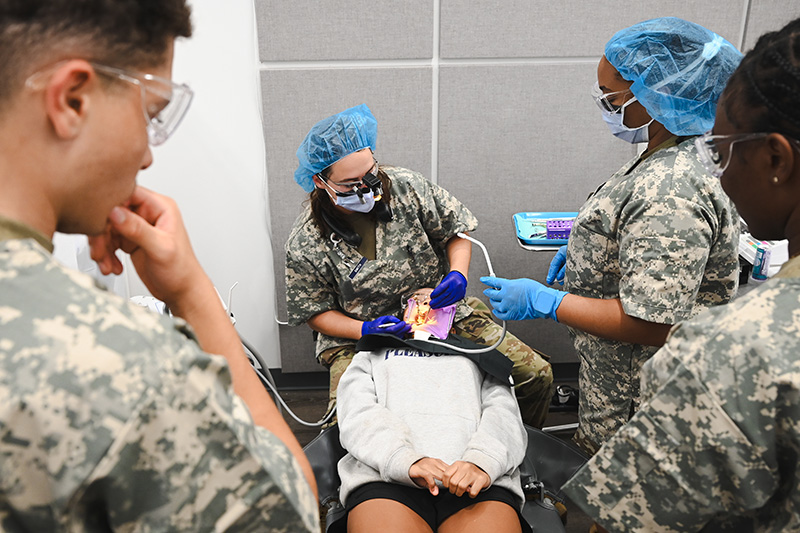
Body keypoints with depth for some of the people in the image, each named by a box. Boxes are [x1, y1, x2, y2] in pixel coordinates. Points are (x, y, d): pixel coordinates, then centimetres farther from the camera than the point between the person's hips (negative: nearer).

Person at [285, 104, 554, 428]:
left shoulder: (406, 186, -8)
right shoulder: (305, 244, -12)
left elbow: (456, 229, 5)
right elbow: (315, 311, -3)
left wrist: (458, 273, -15)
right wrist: (365, 330, -20)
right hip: (359, 338, -1)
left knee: (536, 374, -7)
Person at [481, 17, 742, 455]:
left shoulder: (670, 197, -34)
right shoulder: (667, 157, -1)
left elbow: (650, 324, -34)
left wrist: (541, 300, -27)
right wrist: (583, 247, 12)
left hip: (634, 395, -9)